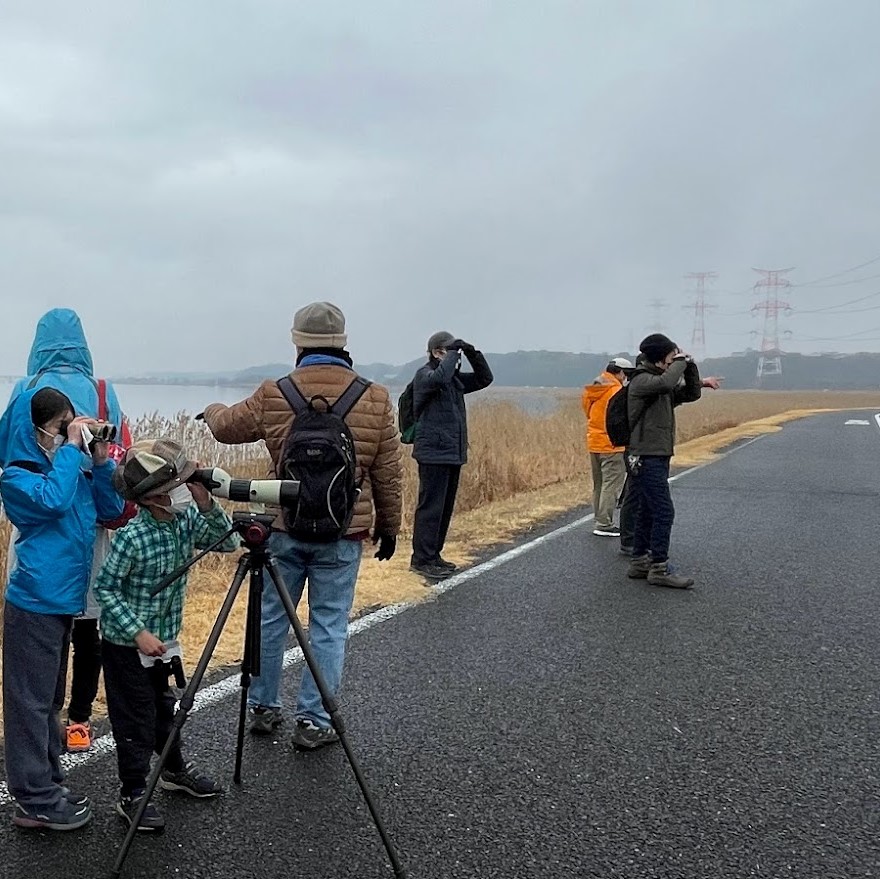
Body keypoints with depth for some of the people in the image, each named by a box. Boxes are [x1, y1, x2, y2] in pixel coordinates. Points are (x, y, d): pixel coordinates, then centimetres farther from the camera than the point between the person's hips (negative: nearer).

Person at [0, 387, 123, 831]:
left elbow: (111, 509, 9)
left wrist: (100, 461, -3)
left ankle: (48, 783, 28)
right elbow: (53, 500, -30)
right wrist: (72, 448, -21)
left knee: (50, 698, 17)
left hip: (64, 598, 8)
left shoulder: (71, 466, 9)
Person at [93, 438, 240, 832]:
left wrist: (207, 506, -20)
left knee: (164, 708, 23)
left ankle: (175, 769, 41)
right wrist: (138, 632, -24)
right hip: (126, 643, -7)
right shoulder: (131, 537, -27)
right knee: (135, 719, 3)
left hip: (164, 639, 7)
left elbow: (228, 542, -4)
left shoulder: (185, 518, -8)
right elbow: (105, 589, -20)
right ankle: (131, 796, 17)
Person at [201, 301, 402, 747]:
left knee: (271, 618, 16)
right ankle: (314, 721, 11)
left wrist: (212, 409, 36)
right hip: (343, 533, -1)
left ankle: (263, 707, 29)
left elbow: (226, 426, 13)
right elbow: (388, 473, 1)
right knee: (329, 625, 6)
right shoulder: (375, 399, -4)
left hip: (284, 527, 1)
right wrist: (389, 525, 13)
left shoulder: (274, 395, -4)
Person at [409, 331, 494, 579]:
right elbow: (439, 378, -31)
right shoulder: (424, 375, -8)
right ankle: (421, 559, -2)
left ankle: (433, 555, 22)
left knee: (445, 508, 13)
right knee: (430, 507, -7)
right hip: (434, 453, -9)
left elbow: (485, 378, 17)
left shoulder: (455, 378, 16)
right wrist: (453, 353, -18)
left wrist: (473, 354, 3)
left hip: (454, 453, 9)